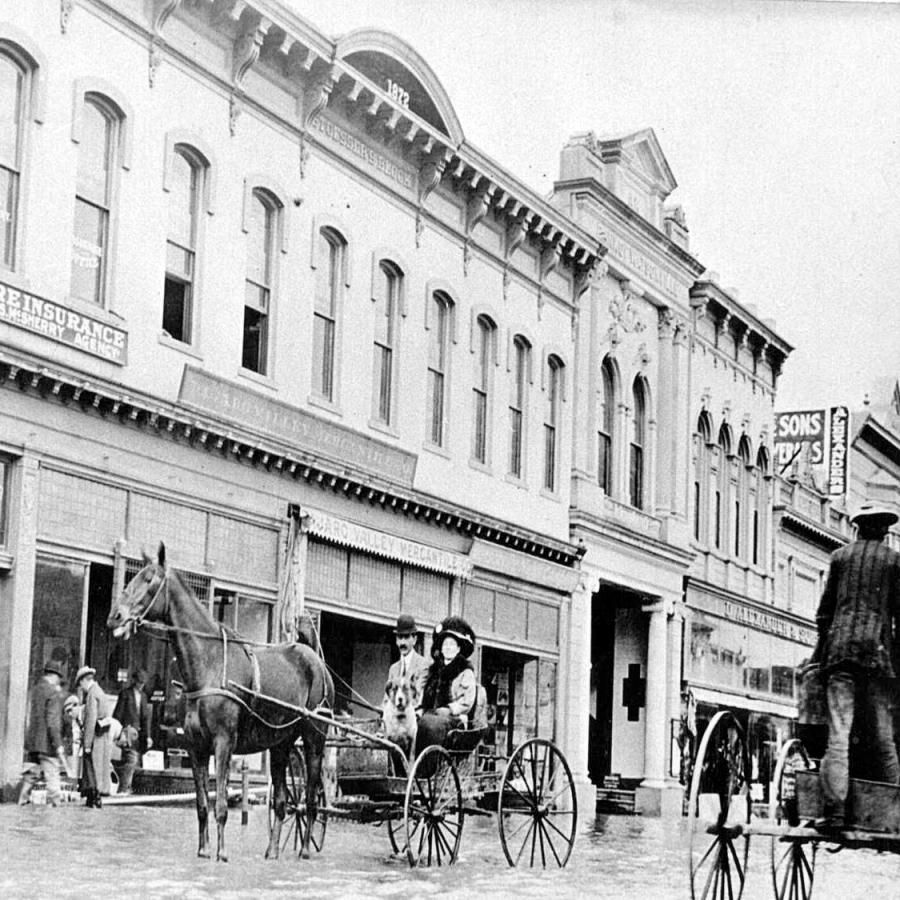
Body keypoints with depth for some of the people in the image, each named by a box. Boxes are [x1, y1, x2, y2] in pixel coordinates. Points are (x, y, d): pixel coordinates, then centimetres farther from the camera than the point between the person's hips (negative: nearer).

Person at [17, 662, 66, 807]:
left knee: (30, 776, 12)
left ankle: (19, 805, 11)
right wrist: (58, 746, -18)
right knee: (52, 777, -3)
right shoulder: (53, 693, -14)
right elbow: (52, 722, -19)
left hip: (33, 741, 8)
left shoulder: (36, 689, 11)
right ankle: (53, 805, -3)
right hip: (47, 743, -8)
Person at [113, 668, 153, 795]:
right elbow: (118, 713, -4)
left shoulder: (143, 695, 16)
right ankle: (123, 788, -14)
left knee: (133, 761, 7)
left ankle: (126, 788, 14)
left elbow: (146, 717, 17)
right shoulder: (125, 693, -3)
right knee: (131, 759, -16)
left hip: (138, 731, 6)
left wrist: (147, 735, 11)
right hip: (127, 730, -6)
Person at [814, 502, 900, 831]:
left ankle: (835, 811, -16)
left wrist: (821, 648, 21)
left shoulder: (840, 556, 13)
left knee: (838, 732, -7)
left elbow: (826, 608, 13)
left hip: (840, 645, 1)